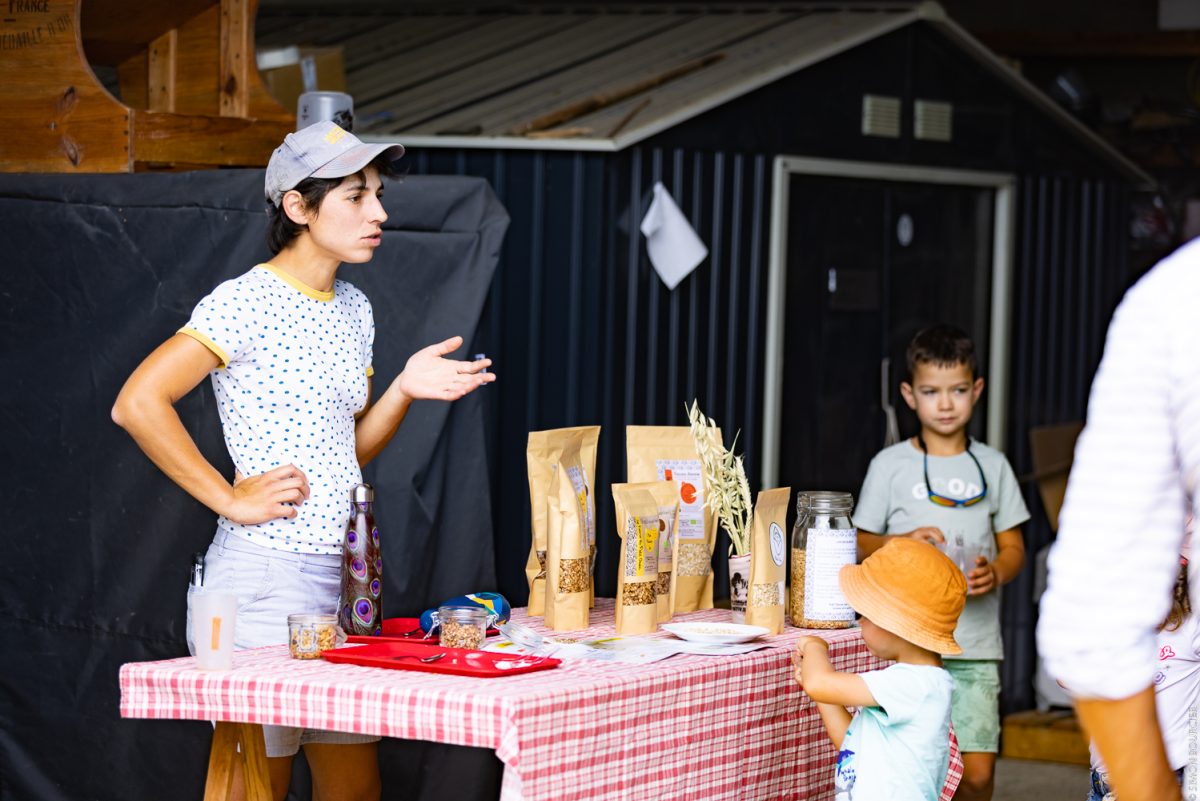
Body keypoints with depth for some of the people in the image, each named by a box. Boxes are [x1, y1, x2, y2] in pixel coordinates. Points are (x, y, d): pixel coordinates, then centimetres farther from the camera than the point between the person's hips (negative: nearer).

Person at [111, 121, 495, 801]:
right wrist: (231, 499, -16)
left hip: (341, 576, 8)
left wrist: (405, 389, 2)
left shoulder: (354, 310, 15)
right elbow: (138, 403, -18)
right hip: (266, 574, -8)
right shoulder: (248, 302, -10)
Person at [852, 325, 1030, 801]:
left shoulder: (992, 466, 10)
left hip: (976, 645, 2)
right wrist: (903, 544, -12)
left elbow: (1013, 547, 13)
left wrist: (996, 574, -9)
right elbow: (861, 543, 7)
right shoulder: (890, 466, 3)